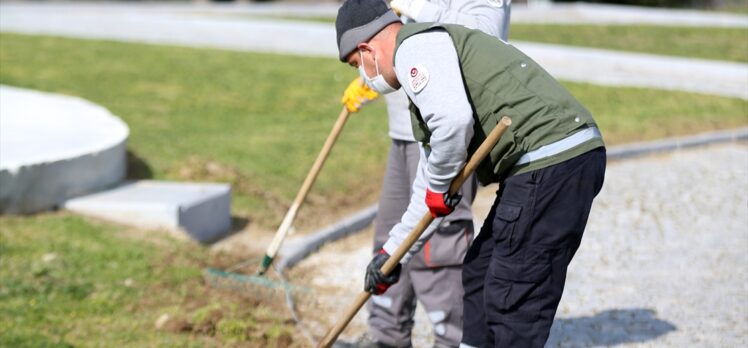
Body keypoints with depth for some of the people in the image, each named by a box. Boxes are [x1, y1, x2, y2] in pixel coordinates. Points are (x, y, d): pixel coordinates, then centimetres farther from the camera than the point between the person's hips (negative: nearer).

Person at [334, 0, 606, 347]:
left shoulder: (414, 46, -4)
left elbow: (453, 120, -24)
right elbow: (428, 187, 32)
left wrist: (438, 185, -6)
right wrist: (392, 252, 36)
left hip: (550, 162, -11)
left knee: (513, 301, -7)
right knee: (479, 275, 22)